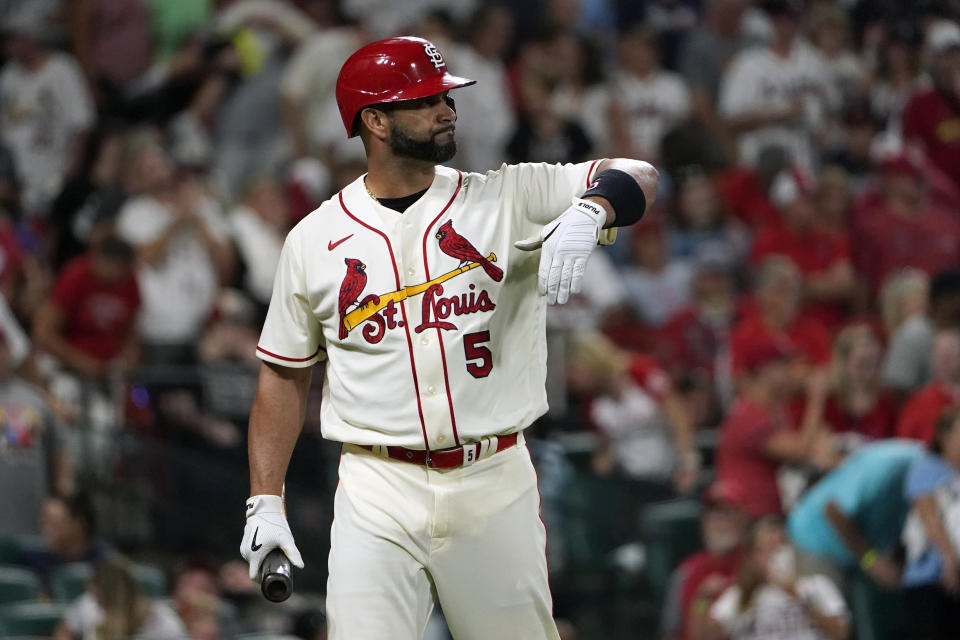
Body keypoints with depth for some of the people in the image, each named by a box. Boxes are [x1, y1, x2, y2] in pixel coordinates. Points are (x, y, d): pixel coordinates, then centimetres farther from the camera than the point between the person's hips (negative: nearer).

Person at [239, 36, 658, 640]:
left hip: (495, 485, 1)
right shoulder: (314, 240, 5)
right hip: (378, 494, 0)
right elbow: (285, 375, 12)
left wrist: (588, 212, -30)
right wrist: (266, 501, 4)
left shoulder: (507, 199, 2)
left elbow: (637, 178, -8)